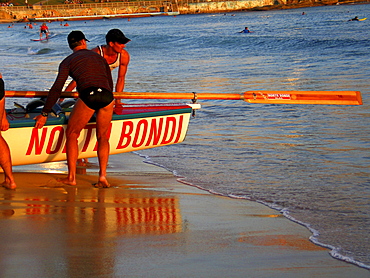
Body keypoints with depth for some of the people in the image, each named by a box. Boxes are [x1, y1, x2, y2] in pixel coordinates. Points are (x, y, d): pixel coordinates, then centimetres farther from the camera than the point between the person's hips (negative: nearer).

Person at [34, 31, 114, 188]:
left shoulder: (68, 61, 18)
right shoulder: (99, 57, 31)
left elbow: (57, 89, 10)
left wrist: (44, 114, 13)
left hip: (88, 95, -4)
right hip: (107, 97, 4)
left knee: (72, 134, 12)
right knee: (102, 137, 19)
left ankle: (71, 177, 4)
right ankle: (102, 176, 5)